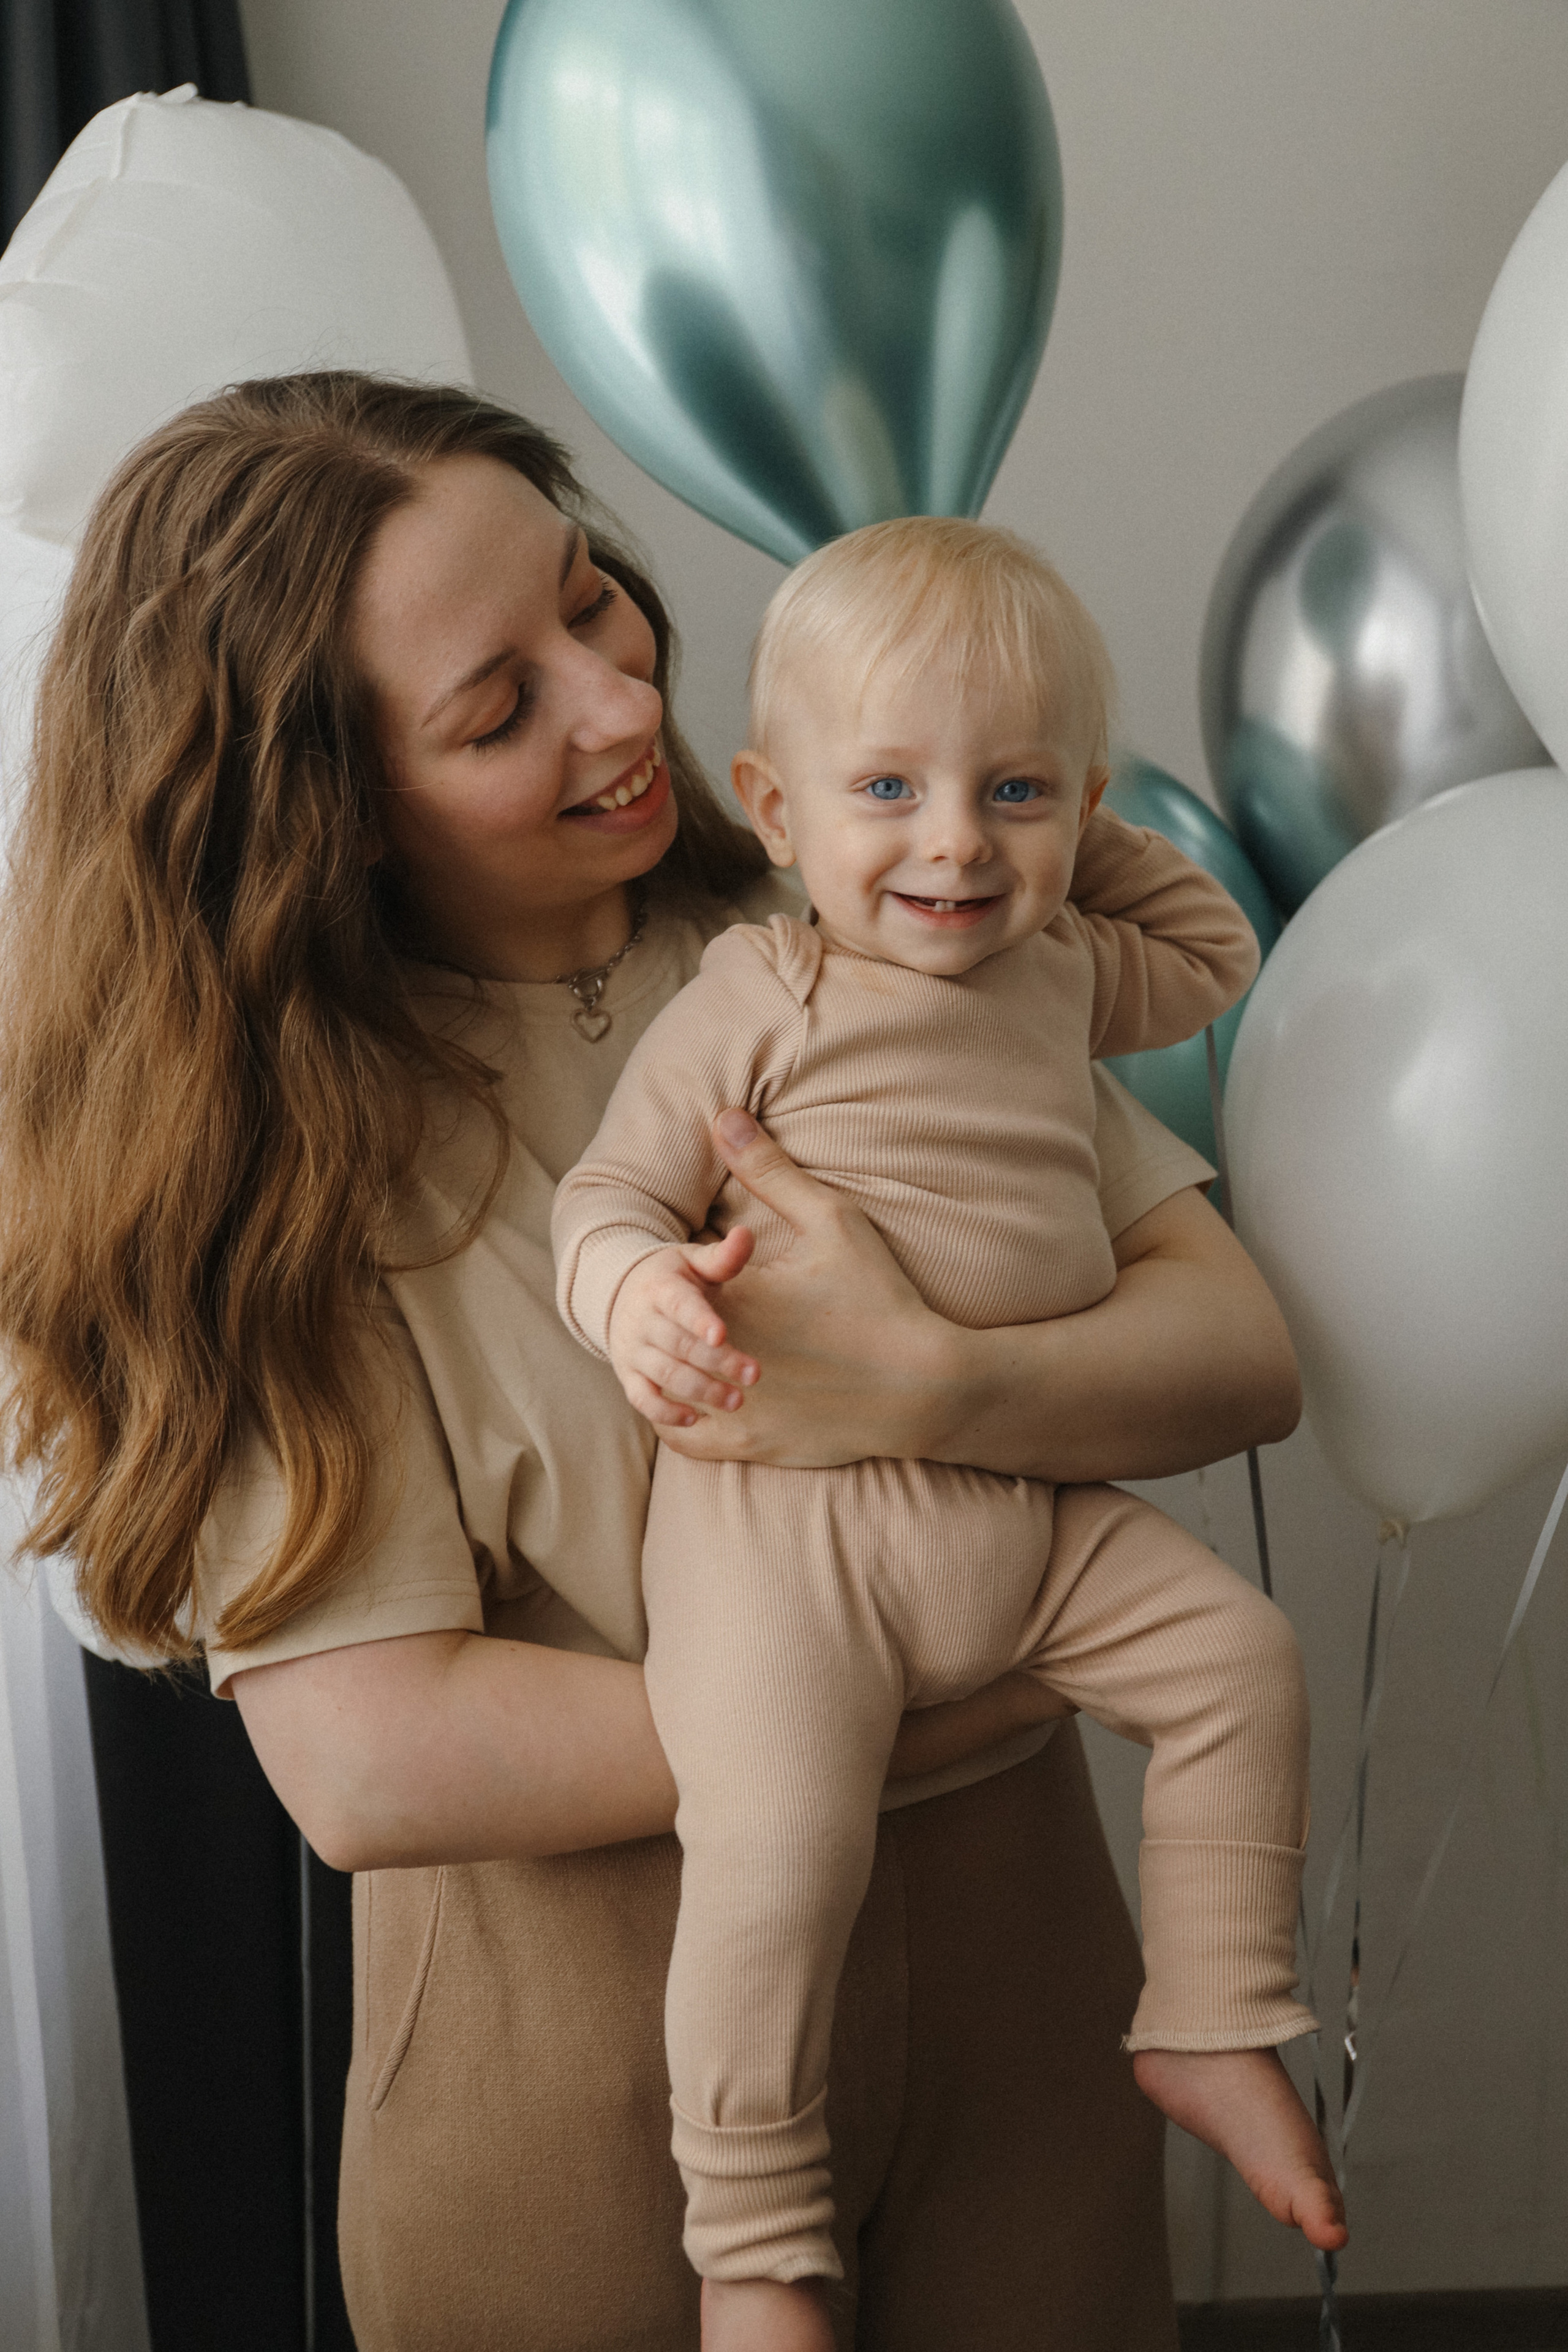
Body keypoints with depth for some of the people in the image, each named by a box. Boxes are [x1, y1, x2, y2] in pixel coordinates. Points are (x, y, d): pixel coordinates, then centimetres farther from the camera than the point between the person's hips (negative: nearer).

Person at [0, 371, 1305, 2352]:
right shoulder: (276, 1148, -12)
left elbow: (1243, 1348, -7)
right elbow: (367, 1763, -18)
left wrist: (928, 1390, -26)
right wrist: (886, 1715, -16)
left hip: (1005, 1939, 3)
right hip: (583, 2019, -3)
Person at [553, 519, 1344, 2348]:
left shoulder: (1063, 972, 14)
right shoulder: (756, 997, -5)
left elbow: (1212, 952, 36)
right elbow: (608, 1193, -5)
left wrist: (1082, 835, 23)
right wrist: (640, 1290, -28)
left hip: (1036, 1505, 7)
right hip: (788, 1513, -6)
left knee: (1240, 1660, 1)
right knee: (779, 1851, -20)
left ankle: (1212, 2027, 18)